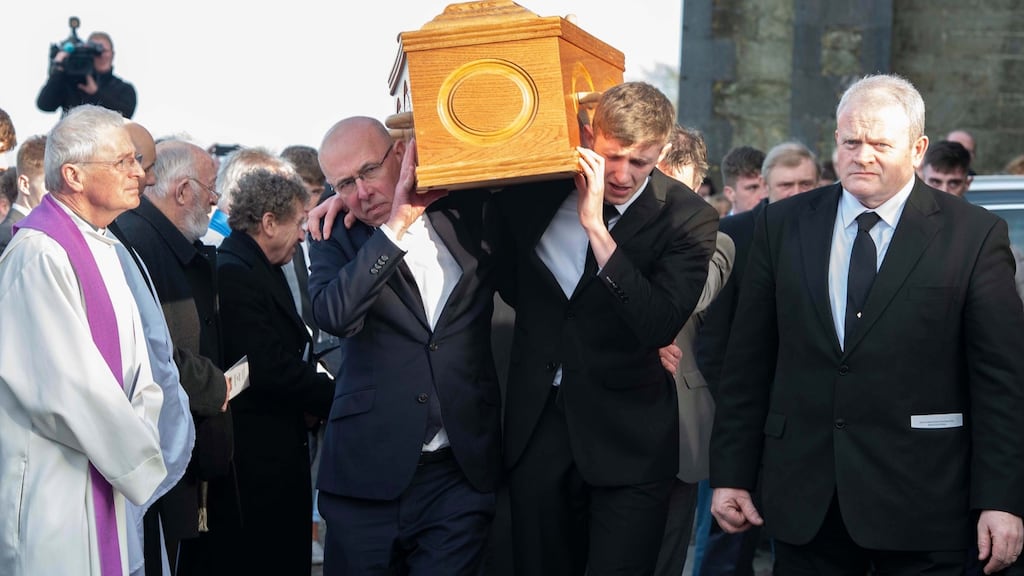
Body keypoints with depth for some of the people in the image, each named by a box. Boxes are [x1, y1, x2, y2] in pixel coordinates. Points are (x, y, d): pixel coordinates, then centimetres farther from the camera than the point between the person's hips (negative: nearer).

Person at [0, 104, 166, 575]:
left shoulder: (104, 249, 13)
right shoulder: (39, 254, -16)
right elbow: (70, 384, -19)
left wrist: (145, 439, -3)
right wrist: (147, 466, -12)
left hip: (107, 475, 8)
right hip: (53, 484, -8)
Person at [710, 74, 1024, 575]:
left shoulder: (974, 234, -2)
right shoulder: (783, 225, 8)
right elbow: (748, 360, 9)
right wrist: (731, 473, 5)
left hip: (921, 504, -3)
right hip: (804, 498, 3)